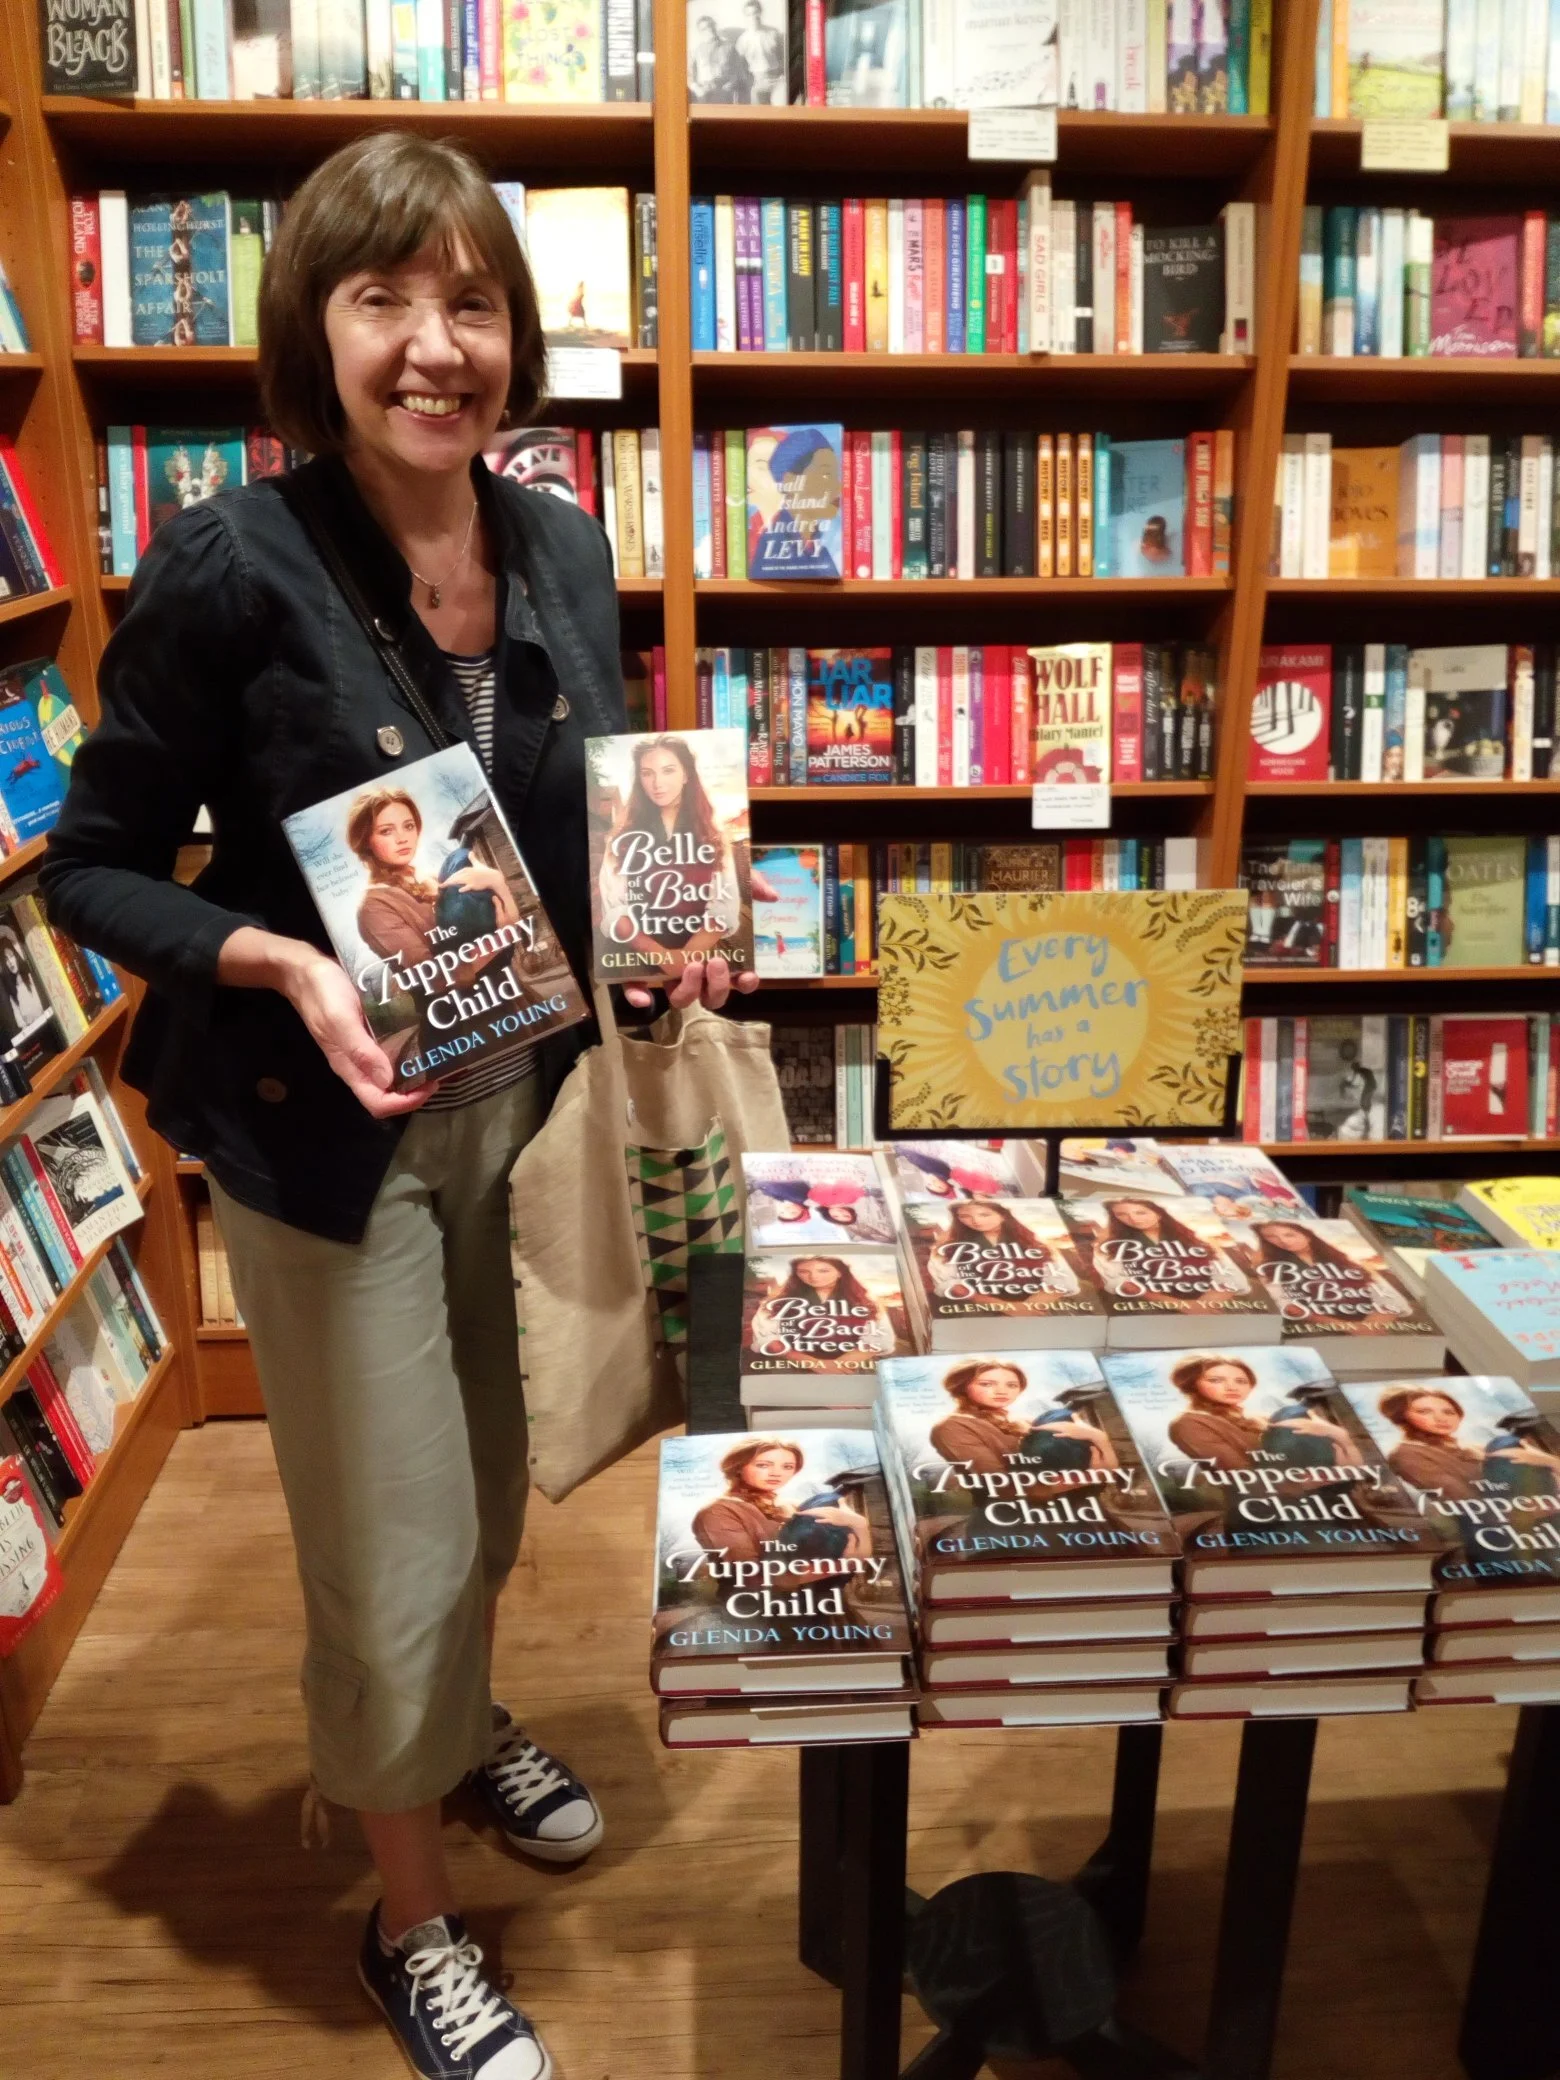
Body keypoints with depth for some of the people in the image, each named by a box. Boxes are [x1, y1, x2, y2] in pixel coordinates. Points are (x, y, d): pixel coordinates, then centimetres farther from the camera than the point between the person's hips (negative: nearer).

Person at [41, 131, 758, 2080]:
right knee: (390, 1547, 7)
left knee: (490, 1476, 24)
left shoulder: (563, 548, -1)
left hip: (529, 1094, 5)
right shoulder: (229, 566, -17)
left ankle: (466, 1716, 56)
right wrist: (284, 965, -25)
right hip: (332, 1127, -5)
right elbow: (93, 869, -9)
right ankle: (411, 1916, 35)